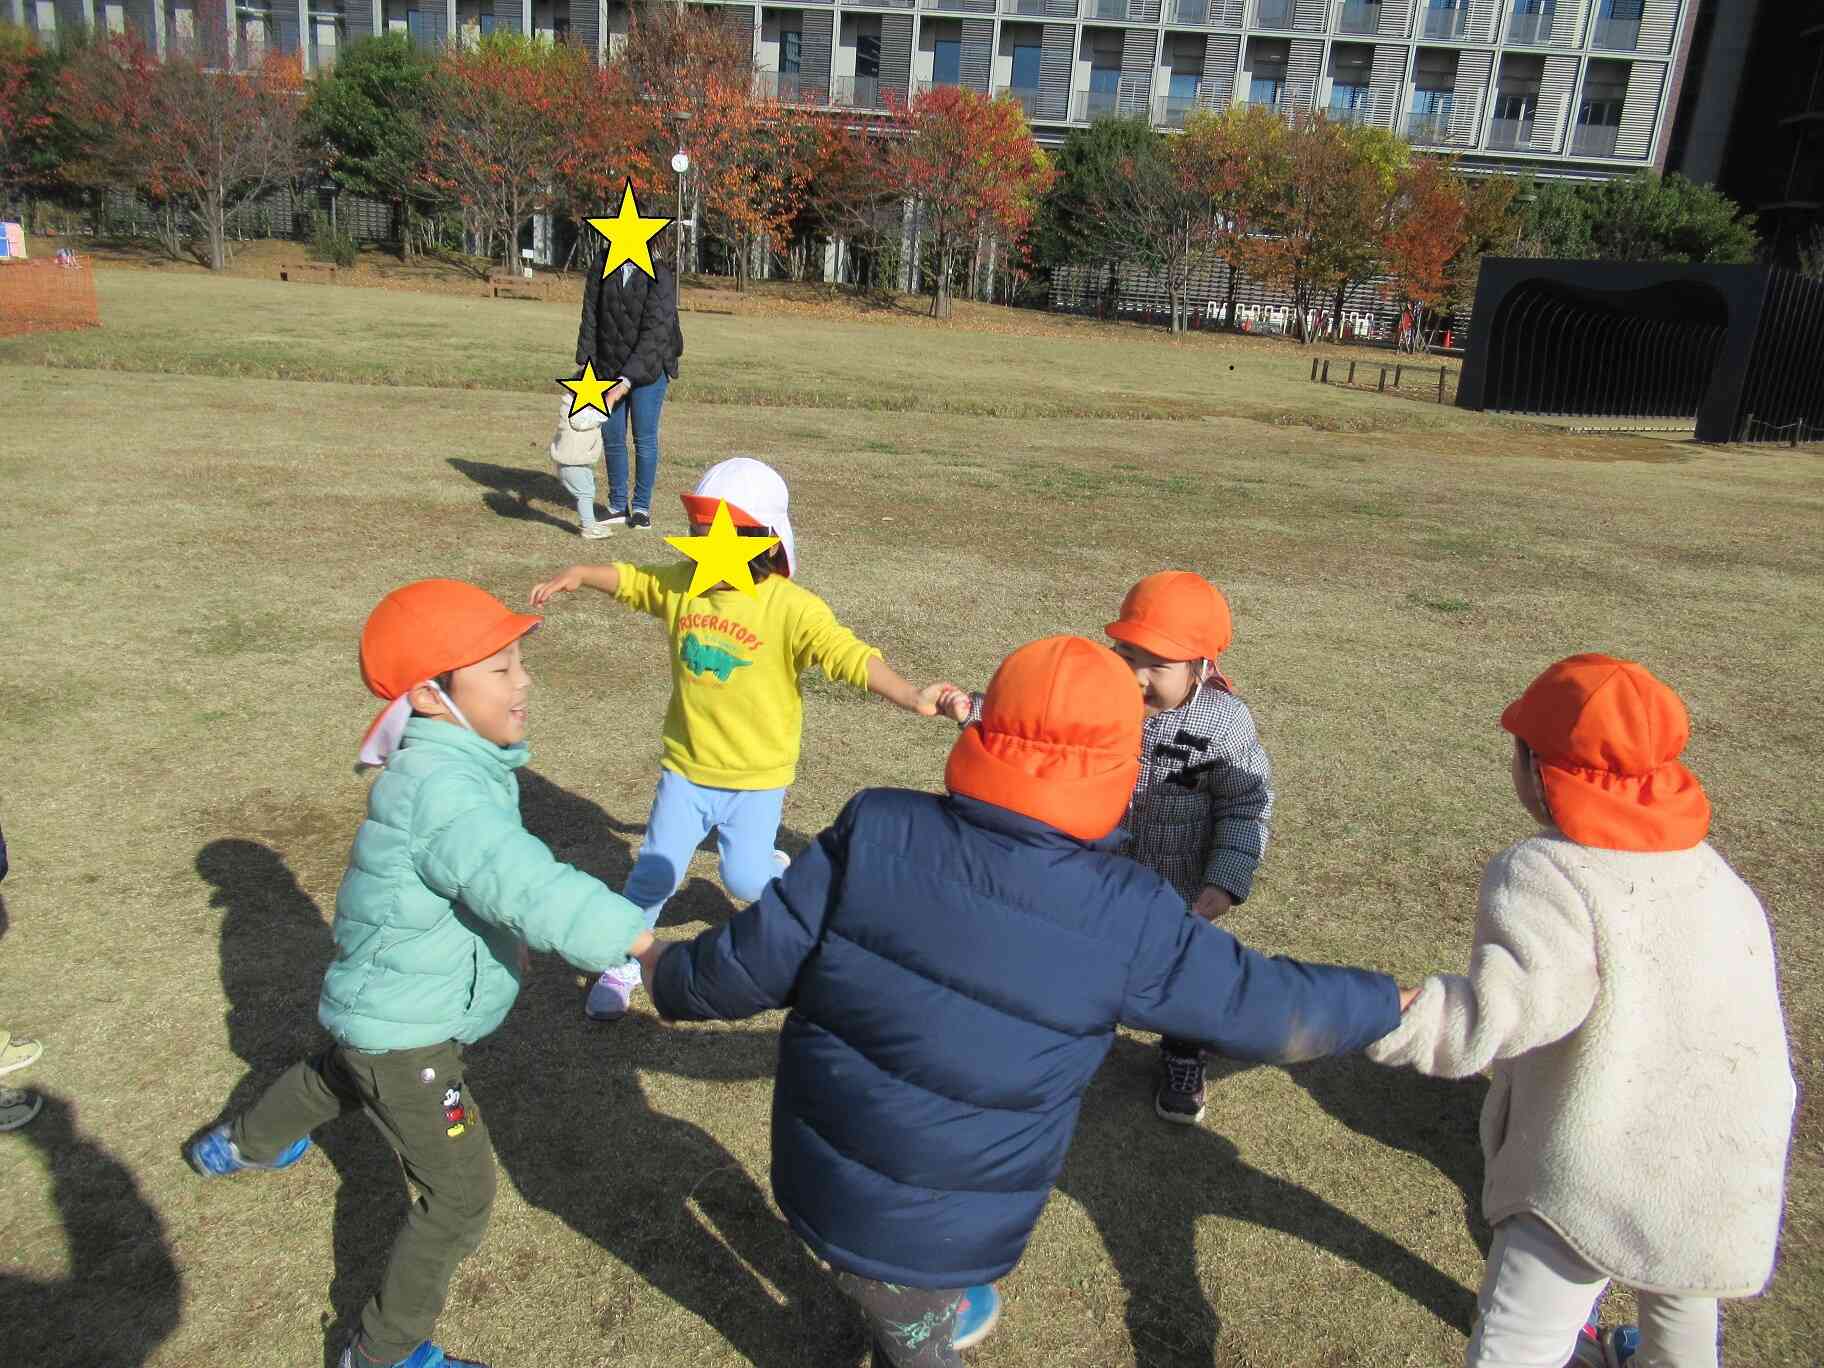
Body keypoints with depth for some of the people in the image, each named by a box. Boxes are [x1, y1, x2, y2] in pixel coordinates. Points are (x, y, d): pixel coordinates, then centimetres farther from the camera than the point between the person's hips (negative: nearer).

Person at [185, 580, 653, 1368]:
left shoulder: (454, 760, -5)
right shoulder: (443, 789, -36)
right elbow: (533, 888, -46)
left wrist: (504, 936, 5)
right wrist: (649, 943, -46)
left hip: (380, 1002, 10)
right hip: (406, 1031, -10)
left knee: (341, 1074, 39)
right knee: (461, 1195, 1)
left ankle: (240, 1145, 68)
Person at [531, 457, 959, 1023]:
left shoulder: (792, 607, -22)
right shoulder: (682, 583, -6)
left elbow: (848, 655, -33)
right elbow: (631, 578, 13)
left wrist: (910, 696, -47)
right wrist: (579, 574, -2)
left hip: (758, 776, -3)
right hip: (686, 768, 3)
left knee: (745, 881, 2)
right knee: (654, 874, 5)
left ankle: (775, 870, 40)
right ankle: (622, 965, 29)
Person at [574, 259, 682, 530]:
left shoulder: (660, 276, -15)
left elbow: (655, 333, -21)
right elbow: (590, 319, -1)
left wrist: (627, 381, -26)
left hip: (648, 368, -3)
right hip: (609, 367, 4)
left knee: (645, 438, 0)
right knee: (612, 438, 6)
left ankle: (642, 506, 15)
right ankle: (618, 506, 19)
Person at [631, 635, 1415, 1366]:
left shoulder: (875, 833, -20)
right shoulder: (1127, 920, -22)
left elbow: (753, 962, -12)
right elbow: (1263, 1004, -9)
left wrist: (670, 977, 9)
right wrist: (1391, 1005, 10)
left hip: (824, 1178, 2)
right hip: (944, 1228, -2)